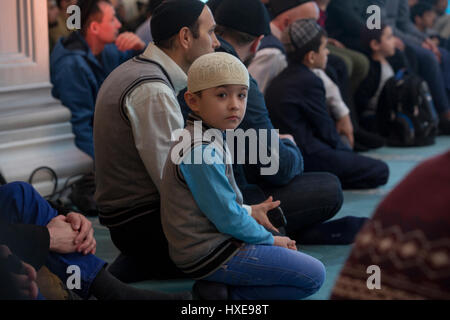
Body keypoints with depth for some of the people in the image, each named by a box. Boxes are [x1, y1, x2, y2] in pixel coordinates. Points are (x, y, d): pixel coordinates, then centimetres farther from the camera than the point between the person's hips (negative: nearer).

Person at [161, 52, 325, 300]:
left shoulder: (206, 140, 11)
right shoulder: (201, 150, -22)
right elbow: (227, 218, -20)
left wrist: (247, 212, 13)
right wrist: (270, 240, -7)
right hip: (209, 255, -11)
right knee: (313, 276, -12)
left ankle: (221, 291, 10)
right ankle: (231, 296, -6)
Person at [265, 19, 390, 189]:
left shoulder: (280, 79, 12)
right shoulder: (309, 81, -15)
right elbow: (325, 129, -10)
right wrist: (345, 151, 7)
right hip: (307, 156, -10)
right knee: (380, 171, -7)